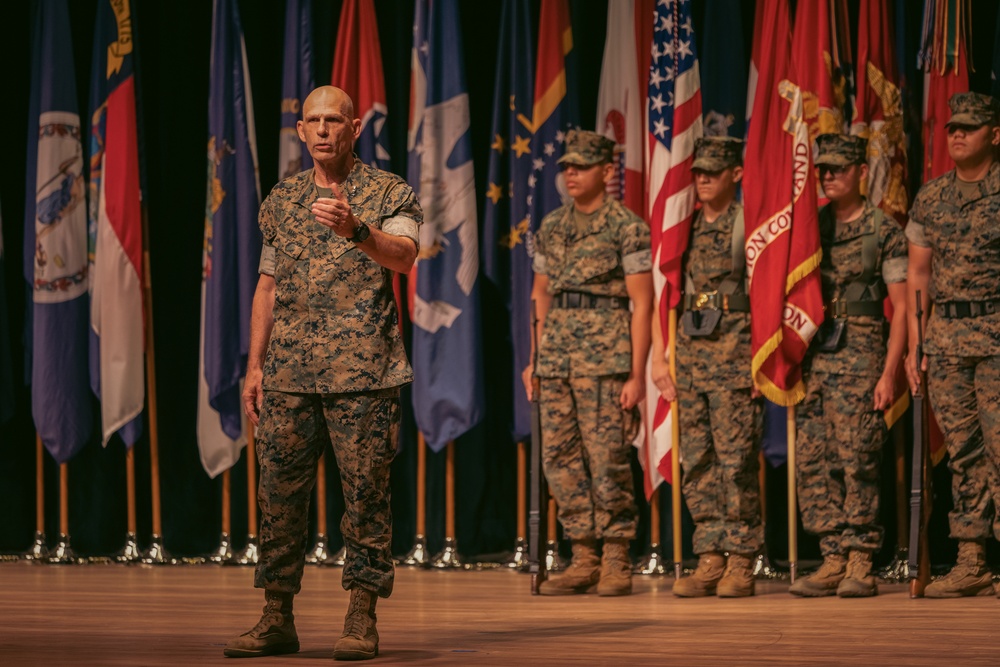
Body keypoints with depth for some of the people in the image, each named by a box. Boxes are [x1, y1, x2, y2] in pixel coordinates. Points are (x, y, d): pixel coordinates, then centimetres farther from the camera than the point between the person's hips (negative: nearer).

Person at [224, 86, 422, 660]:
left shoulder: (390, 193, 2)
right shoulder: (281, 201, 16)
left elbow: (403, 256, -17)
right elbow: (268, 287, 19)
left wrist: (354, 229, -35)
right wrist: (255, 364, 13)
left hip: (362, 373, -4)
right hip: (288, 372, 4)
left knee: (366, 492, -3)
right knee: (280, 492, 3)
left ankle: (362, 619, 2)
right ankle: (278, 619, 8)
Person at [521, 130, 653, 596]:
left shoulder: (627, 227, -4)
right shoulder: (551, 227, 14)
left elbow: (642, 304, -6)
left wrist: (637, 375, -11)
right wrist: (534, 360, 14)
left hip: (605, 358, -6)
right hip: (556, 360, 6)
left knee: (607, 460, -6)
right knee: (560, 461, 5)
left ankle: (616, 563, 1)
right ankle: (583, 561, 12)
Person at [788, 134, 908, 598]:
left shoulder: (884, 232, 0)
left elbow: (901, 307, -3)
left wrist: (889, 373, -11)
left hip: (859, 355, -5)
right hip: (812, 357, 5)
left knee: (857, 460, -6)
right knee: (812, 461, 1)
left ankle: (860, 564, -1)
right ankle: (833, 559, 6)